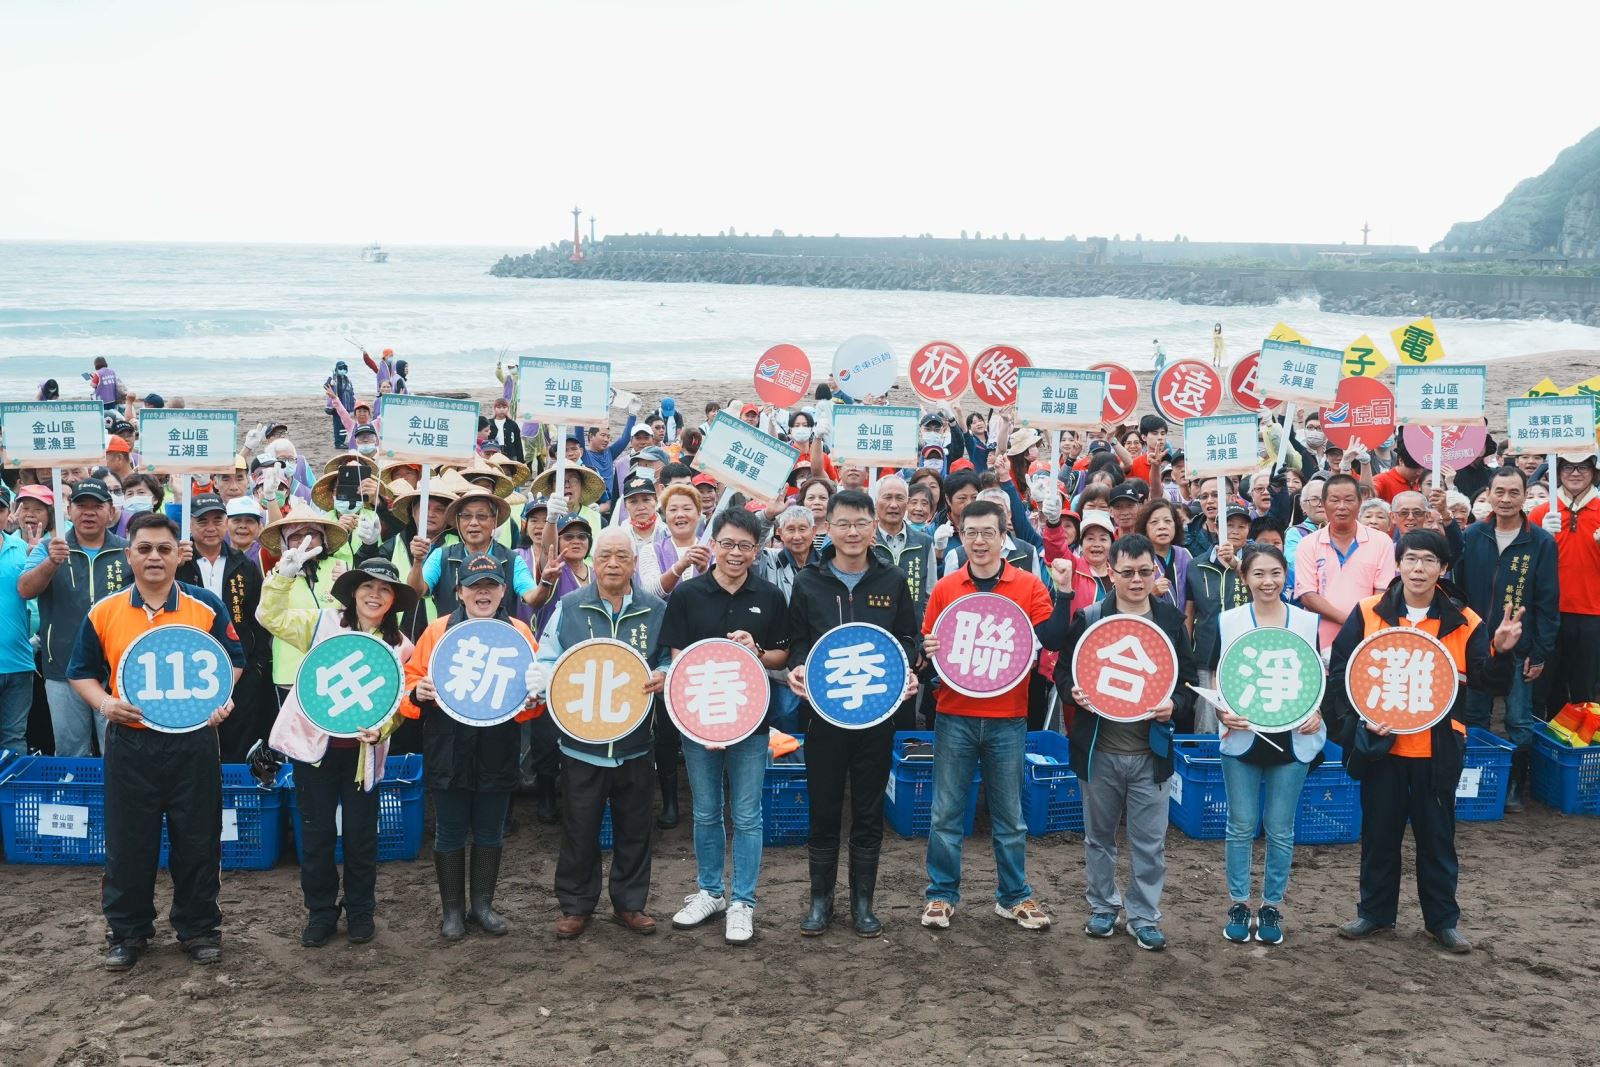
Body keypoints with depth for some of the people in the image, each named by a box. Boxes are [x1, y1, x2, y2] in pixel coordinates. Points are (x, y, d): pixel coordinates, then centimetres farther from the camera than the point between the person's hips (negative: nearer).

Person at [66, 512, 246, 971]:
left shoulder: (207, 607, -2)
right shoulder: (104, 611, 1)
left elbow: (232, 661, 6)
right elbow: (82, 672, 8)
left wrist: (221, 697, -11)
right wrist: (105, 703, -10)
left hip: (192, 742, -1)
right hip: (129, 744, 1)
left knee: (197, 840, 7)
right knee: (128, 841, 8)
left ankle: (198, 927, 22)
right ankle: (127, 931, 23)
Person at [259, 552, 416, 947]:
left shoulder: (401, 646, 3)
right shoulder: (323, 623, 0)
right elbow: (272, 617, -8)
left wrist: (381, 729, -16)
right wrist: (284, 575, -21)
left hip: (363, 751, 1)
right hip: (316, 745, -1)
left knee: (360, 834, 9)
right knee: (317, 832, 7)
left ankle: (360, 911, 26)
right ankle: (320, 911, 23)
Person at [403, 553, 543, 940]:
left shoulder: (519, 632, 1)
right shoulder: (438, 630, -2)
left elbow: (539, 684, 4)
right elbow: (411, 679, 3)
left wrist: (534, 695, -17)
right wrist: (418, 693, -19)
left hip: (497, 755, 1)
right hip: (448, 754, -1)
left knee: (489, 833, 13)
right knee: (451, 833, 9)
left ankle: (482, 905, 29)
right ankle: (452, 910, 23)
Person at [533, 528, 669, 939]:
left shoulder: (656, 610, 3)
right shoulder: (569, 607, 1)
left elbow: (673, 659, 9)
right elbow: (546, 661, 4)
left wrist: (663, 675, -13)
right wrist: (556, 682, -17)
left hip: (635, 742, 1)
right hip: (581, 740, -1)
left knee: (634, 828, 11)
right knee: (579, 829, 6)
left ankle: (630, 902, 27)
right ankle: (576, 905, 21)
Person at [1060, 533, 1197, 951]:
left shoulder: (1171, 621, 3)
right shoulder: (1089, 619, -1)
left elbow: (1189, 681, 8)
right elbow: (1063, 670, 4)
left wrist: (1174, 705, -12)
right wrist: (1073, 693, -17)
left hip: (1150, 751, 0)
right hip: (1099, 749, 0)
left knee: (1149, 840, 4)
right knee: (1099, 835, 13)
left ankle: (1144, 917, 18)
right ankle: (1102, 907, 29)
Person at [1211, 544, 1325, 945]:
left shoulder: (1308, 621, 2)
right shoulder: (1227, 622, -1)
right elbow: (1215, 679, 3)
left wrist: (1317, 712, -8)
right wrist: (1222, 711, -16)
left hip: (1292, 740, 1)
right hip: (1241, 739, -1)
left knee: (1280, 829, 7)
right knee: (1241, 826, 6)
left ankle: (1272, 906, 20)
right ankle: (1238, 904, 19)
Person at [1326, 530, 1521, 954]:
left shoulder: (1463, 622, -2)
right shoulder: (1369, 613, -3)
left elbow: (1489, 682, -6)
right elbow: (1339, 671, -2)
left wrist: (1501, 651, -24)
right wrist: (1357, 717, -13)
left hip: (1437, 750, 0)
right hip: (1381, 745, 0)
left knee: (1437, 837, 11)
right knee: (1379, 833, 12)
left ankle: (1442, 919, 25)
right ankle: (1375, 912, 27)